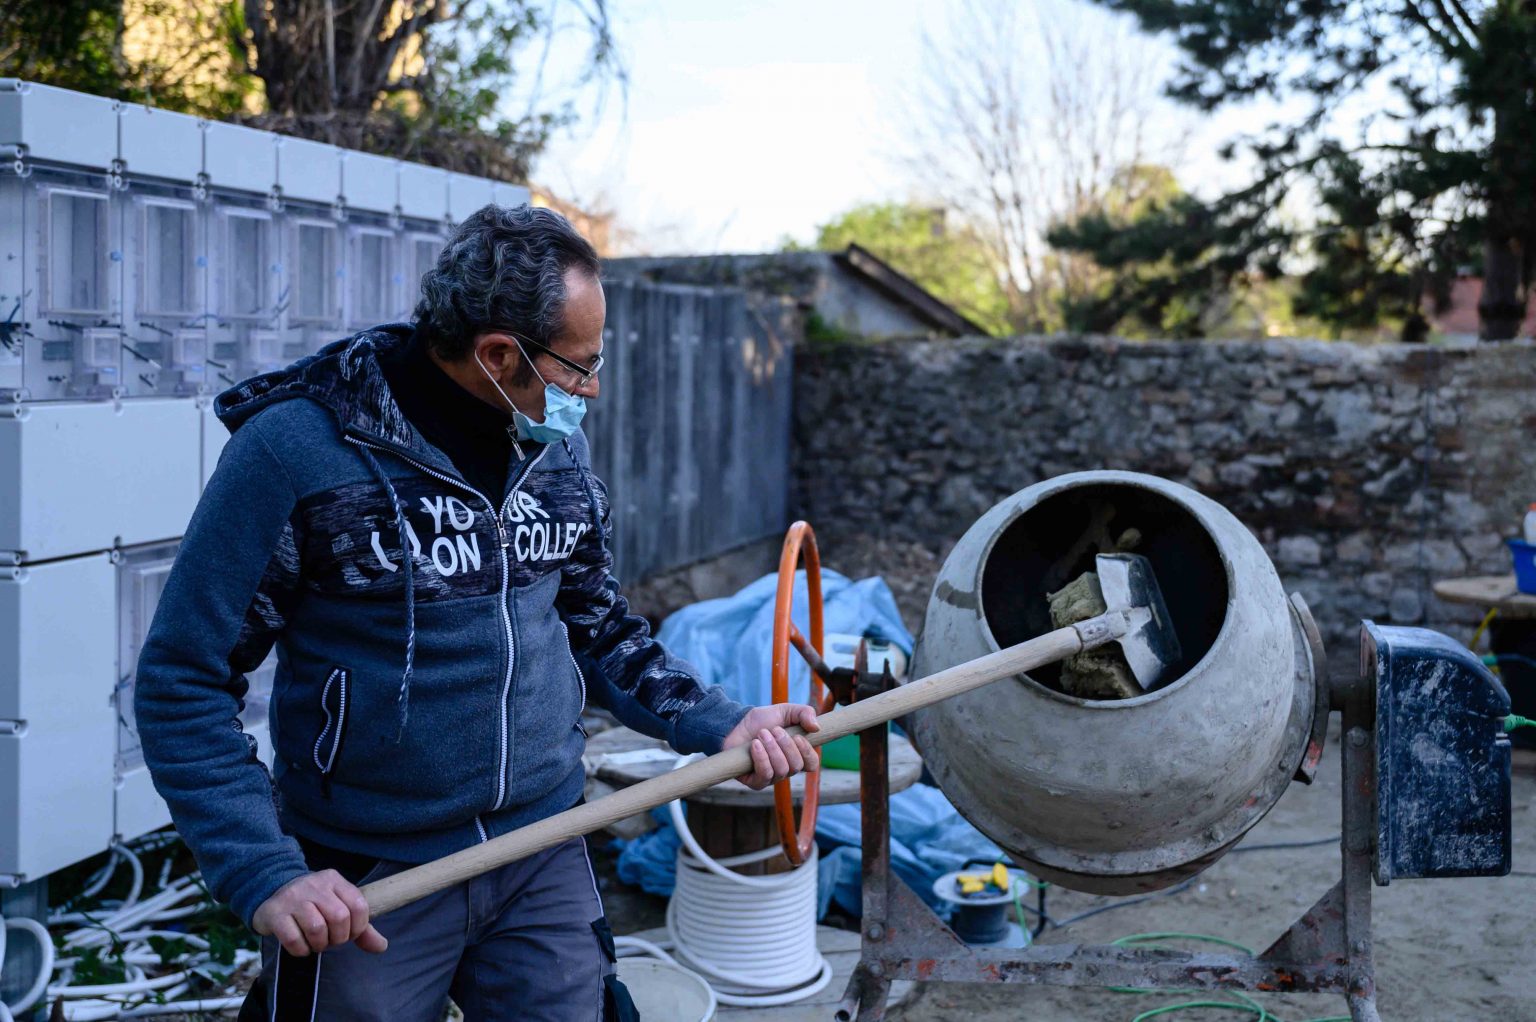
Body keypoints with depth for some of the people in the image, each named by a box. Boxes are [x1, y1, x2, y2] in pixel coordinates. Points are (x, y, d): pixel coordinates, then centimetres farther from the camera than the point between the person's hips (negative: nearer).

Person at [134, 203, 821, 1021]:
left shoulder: (558, 448, 3)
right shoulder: (294, 448, -16)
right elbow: (183, 684, -13)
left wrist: (714, 724, 0)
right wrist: (263, 873, -22)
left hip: (546, 863, 5)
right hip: (364, 890, -4)